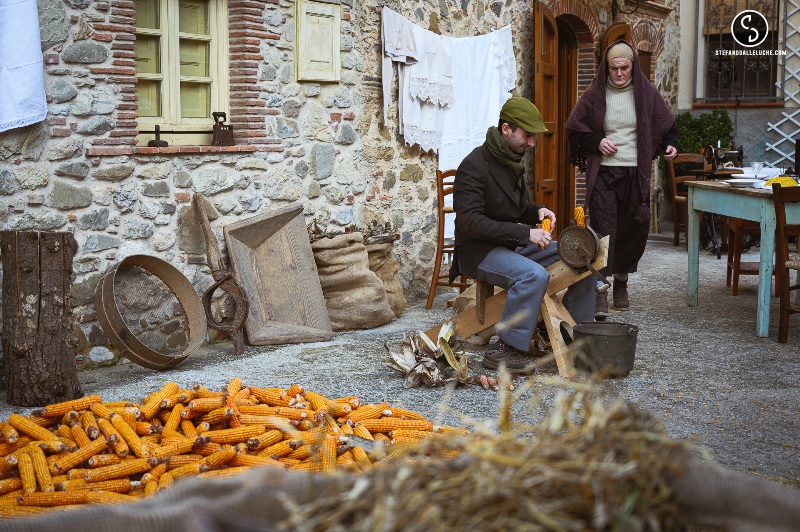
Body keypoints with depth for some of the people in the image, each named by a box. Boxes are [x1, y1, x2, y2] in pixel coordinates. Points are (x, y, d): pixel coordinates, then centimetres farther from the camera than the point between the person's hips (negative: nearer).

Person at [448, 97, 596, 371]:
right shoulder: (474, 166, -17)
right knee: (535, 275, -35)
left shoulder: (513, 161, 11)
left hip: (513, 244, 9)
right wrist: (525, 233, -27)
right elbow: (471, 222, -25)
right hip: (479, 250, -9)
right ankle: (504, 349, -26)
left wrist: (537, 211, -2)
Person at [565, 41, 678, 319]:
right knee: (603, 230, -10)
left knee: (634, 230, 7)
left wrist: (670, 144, -6)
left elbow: (667, 124, 13)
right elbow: (574, 129, 7)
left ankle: (621, 282, 26)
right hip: (602, 173, -2)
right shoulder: (594, 95, 2)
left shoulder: (646, 93, 5)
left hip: (636, 173, 2)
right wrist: (597, 142, -9)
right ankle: (600, 290, -13)